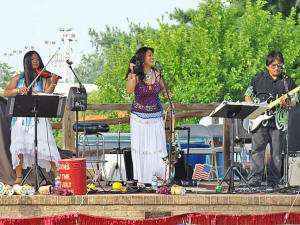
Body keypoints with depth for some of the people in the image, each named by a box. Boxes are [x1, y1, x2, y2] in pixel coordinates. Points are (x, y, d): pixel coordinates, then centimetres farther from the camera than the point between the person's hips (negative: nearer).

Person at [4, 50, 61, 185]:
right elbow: (6, 93, 8)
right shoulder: (18, 78, 15)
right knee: (18, 145, -8)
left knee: (45, 143, -11)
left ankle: (57, 173, -5)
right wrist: (18, 90, -9)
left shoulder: (44, 78, 8)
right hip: (20, 117, 2)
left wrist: (53, 84, -23)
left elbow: (47, 94, -6)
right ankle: (19, 177, -1)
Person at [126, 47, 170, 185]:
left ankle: (161, 175, 8)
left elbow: (162, 88, 17)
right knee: (140, 146, 2)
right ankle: (142, 179, 10)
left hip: (155, 116, 2)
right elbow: (129, 90, -25)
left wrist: (165, 92, -4)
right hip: (139, 116, -2)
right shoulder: (135, 75, -8)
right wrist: (133, 73, -27)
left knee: (157, 145, -3)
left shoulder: (156, 74, 1)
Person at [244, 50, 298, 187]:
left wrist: (286, 103, -15)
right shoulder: (258, 79, 11)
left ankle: (273, 180, 8)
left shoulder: (288, 81, 10)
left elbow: (294, 101, 8)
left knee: (277, 153, 1)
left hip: (278, 122, 1)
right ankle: (255, 178, -20)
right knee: (257, 149, -14)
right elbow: (247, 96, 16)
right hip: (260, 121, -1)